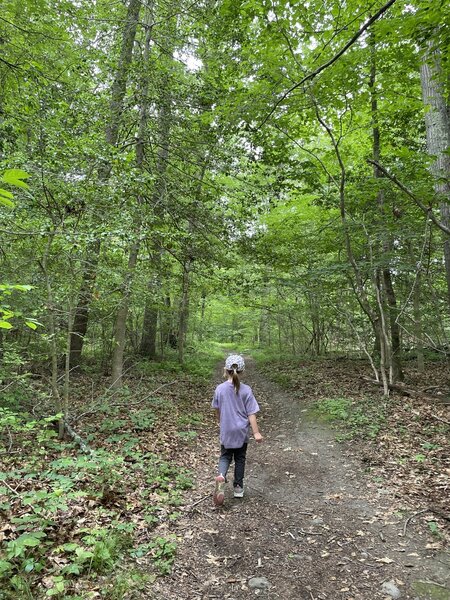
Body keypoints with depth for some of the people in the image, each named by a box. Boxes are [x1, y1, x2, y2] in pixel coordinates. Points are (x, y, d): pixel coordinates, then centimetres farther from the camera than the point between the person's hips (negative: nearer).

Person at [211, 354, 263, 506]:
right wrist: (256, 432, -8)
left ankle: (221, 476, -14)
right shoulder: (246, 390, -13)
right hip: (242, 431, 0)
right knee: (240, 459, 17)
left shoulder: (220, 389, -9)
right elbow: (251, 413, -13)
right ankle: (238, 487, 25)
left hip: (226, 431, 0)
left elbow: (217, 409, 6)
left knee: (225, 456, 14)